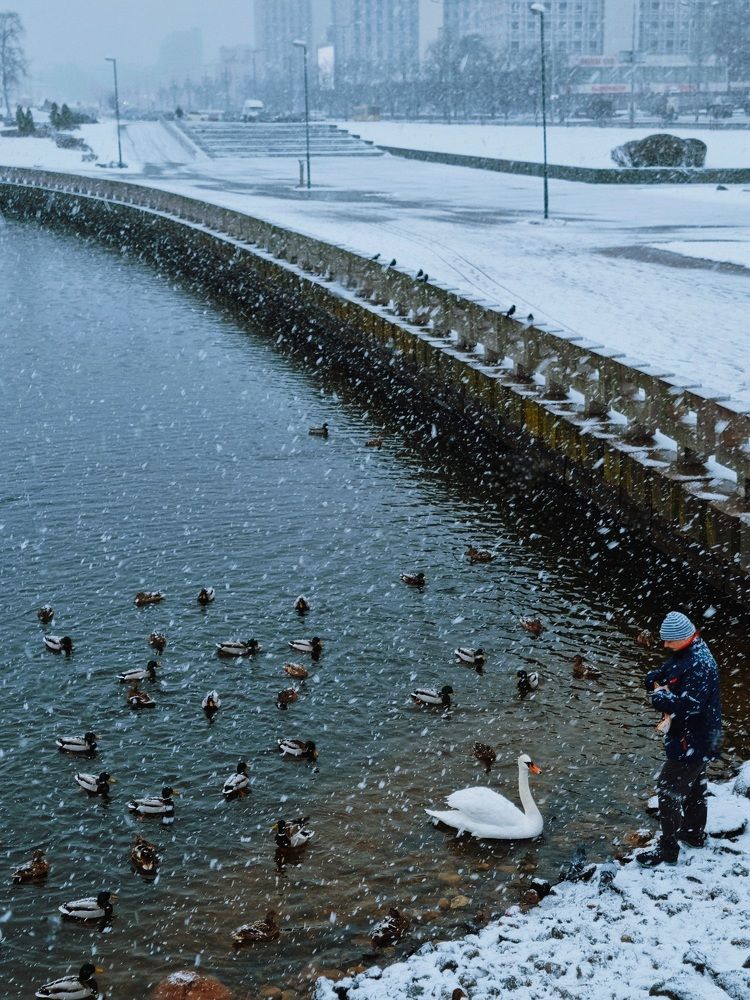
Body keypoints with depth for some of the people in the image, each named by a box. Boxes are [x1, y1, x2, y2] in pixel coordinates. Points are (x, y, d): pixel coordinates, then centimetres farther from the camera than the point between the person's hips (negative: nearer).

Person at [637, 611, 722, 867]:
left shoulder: (699, 665, -29)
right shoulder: (684, 653, 3)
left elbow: (690, 706, -34)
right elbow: (654, 676, 7)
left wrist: (659, 698, -23)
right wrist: (658, 685, -15)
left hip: (691, 742, -10)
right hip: (698, 740, 10)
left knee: (669, 790, -3)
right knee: (694, 785, 25)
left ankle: (668, 850, 6)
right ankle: (695, 833, 43)